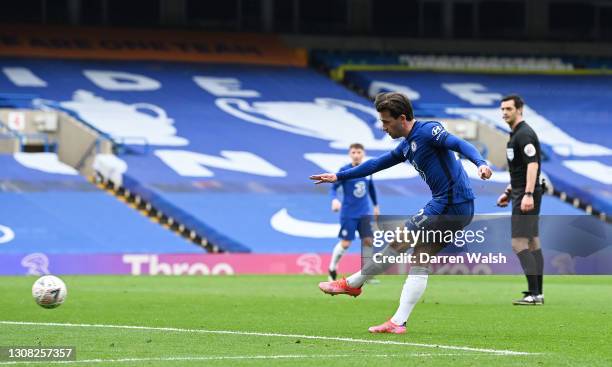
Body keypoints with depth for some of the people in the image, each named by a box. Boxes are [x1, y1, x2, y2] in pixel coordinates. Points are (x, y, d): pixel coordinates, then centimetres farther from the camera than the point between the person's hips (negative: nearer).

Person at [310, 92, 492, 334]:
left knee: (399, 242, -1)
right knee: (420, 260, 7)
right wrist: (339, 176, 34)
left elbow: (459, 144, -21)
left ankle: (352, 284, 11)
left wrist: (481, 163, -39)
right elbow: (377, 164, 30)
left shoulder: (428, 131, -8)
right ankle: (398, 322, 5)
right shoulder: (407, 146, 20)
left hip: (450, 204, -9)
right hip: (459, 210, 9)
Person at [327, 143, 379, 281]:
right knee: (345, 243, -3)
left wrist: (376, 205, 28)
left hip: (365, 213, 4)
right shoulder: (345, 171, -9)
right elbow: (333, 188, -9)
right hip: (348, 214, -4)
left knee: (368, 241, -6)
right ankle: (332, 268, 19)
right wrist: (334, 200, -29)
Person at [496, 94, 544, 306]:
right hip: (522, 195, 11)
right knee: (533, 243, 9)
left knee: (519, 243, -12)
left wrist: (528, 194, -30)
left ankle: (534, 293, -14)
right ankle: (537, 293, 11)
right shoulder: (515, 134, 17)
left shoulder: (524, 134, -15)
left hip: (526, 197, -11)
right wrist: (508, 192, 26)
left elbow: (533, 164, -24)